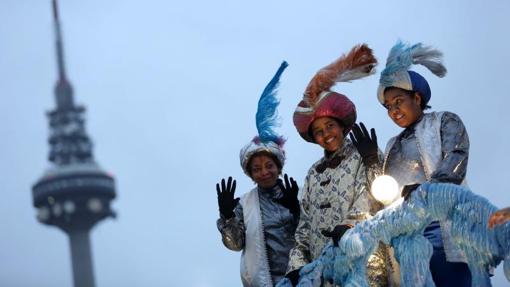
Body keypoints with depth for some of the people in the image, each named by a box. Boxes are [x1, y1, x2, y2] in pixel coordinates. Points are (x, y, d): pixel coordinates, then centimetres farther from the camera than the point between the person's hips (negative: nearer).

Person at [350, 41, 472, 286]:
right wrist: (372, 161, 7)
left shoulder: (445, 122, 11)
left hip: (441, 230, -5)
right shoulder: (393, 145, 28)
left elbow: (455, 162, -8)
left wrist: (427, 187, -25)